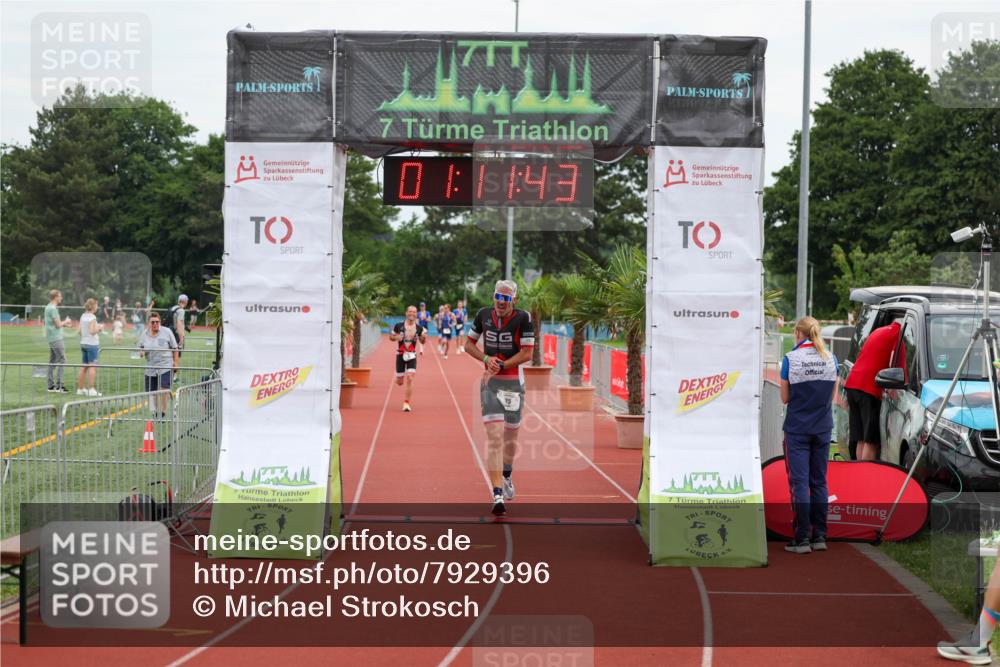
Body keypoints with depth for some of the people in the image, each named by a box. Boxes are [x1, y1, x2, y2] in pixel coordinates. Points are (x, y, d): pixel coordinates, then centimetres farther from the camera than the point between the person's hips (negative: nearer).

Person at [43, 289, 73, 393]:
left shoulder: (48, 307, 15)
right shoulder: (53, 308, -15)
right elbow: (58, 325, -17)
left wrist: (64, 324, 17)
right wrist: (65, 321, 1)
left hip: (51, 338, 10)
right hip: (56, 338, -10)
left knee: (53, 361, 10)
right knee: (62, 360, -9)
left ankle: (51, 386, 12)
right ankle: (59, 385, -12)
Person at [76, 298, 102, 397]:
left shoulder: (82, 316, 10)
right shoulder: (92, 317, -13)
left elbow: (80, 331, 12)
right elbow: (92, 331, -19)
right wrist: (98, 328, -4)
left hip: (84, 343, 8)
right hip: (92, 344, -8)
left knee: (84, 367, 13)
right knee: (92, 366, -5)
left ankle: (80, 389, 17)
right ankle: (91, 390, -8)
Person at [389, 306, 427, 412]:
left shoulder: (419, 328, -2)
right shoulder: (399, 326, -6)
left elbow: (422, 341, 12)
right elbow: (391, 336, 6)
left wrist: (423, 337, -11)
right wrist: (396, 337, -17)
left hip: (412, 355, 0)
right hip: (400, 355, 0)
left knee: (410, 379, -14)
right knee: (400, 382, 6)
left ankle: (406, 403, -6)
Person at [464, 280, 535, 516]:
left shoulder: (523, 318, -7)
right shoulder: (483, 315, 1)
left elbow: (527, 353, -9)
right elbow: (469, 344, 11)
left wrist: (500, 365, -15)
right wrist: (486, 358, -7)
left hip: (514, 383, 0)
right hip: (490, 383, 0)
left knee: (510, 436, 14)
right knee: (494, 436, -13)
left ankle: (506, 477, 44)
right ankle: (497, 495, -17)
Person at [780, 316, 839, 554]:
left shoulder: (791, 359, -10)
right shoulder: (830, 359, 2)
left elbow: (785, 398, -3)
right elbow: (832, 396, 9)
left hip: (797, 429, -4)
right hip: (822, 428, 4)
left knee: (799, 483, -1)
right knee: (819, 482, 11)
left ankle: (802, 539, -2)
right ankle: (819, 537, 13)